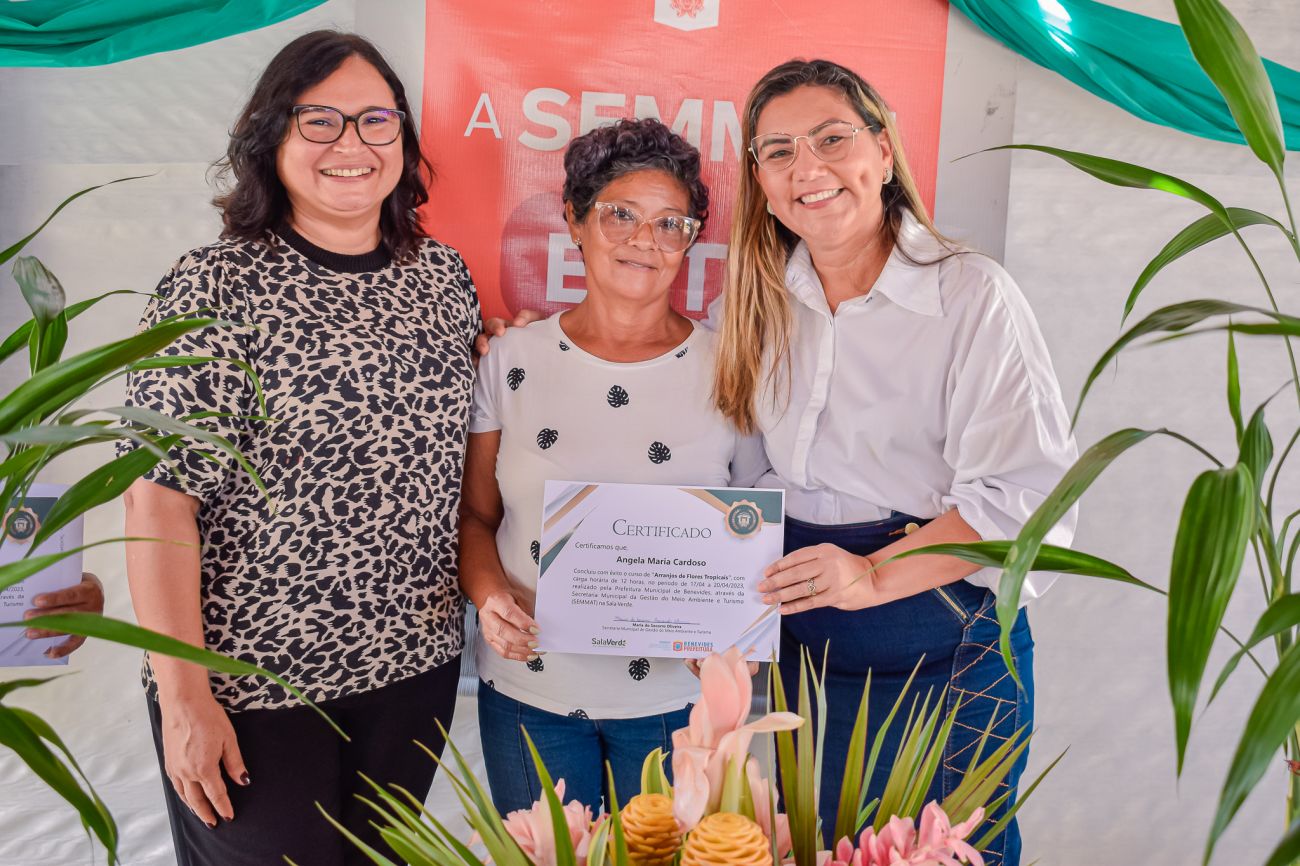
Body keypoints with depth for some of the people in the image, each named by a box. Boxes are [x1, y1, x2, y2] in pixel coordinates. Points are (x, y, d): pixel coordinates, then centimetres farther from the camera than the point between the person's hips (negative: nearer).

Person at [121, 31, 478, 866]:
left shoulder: (442, 274, 2)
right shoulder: (216, 287, -13)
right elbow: (159, 500, -15)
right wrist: (185, 699, -15)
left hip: (418, 668, 5)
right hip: (251, 684, -4)